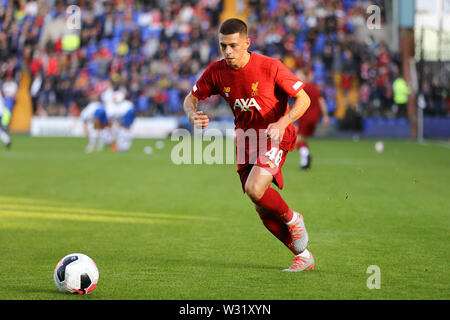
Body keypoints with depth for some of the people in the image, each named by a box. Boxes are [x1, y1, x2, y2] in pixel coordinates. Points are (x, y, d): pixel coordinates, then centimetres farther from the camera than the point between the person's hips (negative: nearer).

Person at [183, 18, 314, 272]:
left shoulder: (270, 67, -17)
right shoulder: (216, 72, -5)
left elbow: (303, 99, -11)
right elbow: (191, 98, 8)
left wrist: (282, 123, -26)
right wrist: (193, 115, -16)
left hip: (274, 136, -5)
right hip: (245, 139, 5)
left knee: (254, 189, -28)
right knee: (263, 210, 4)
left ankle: (293, 219, 1)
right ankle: (304, 257, 19)